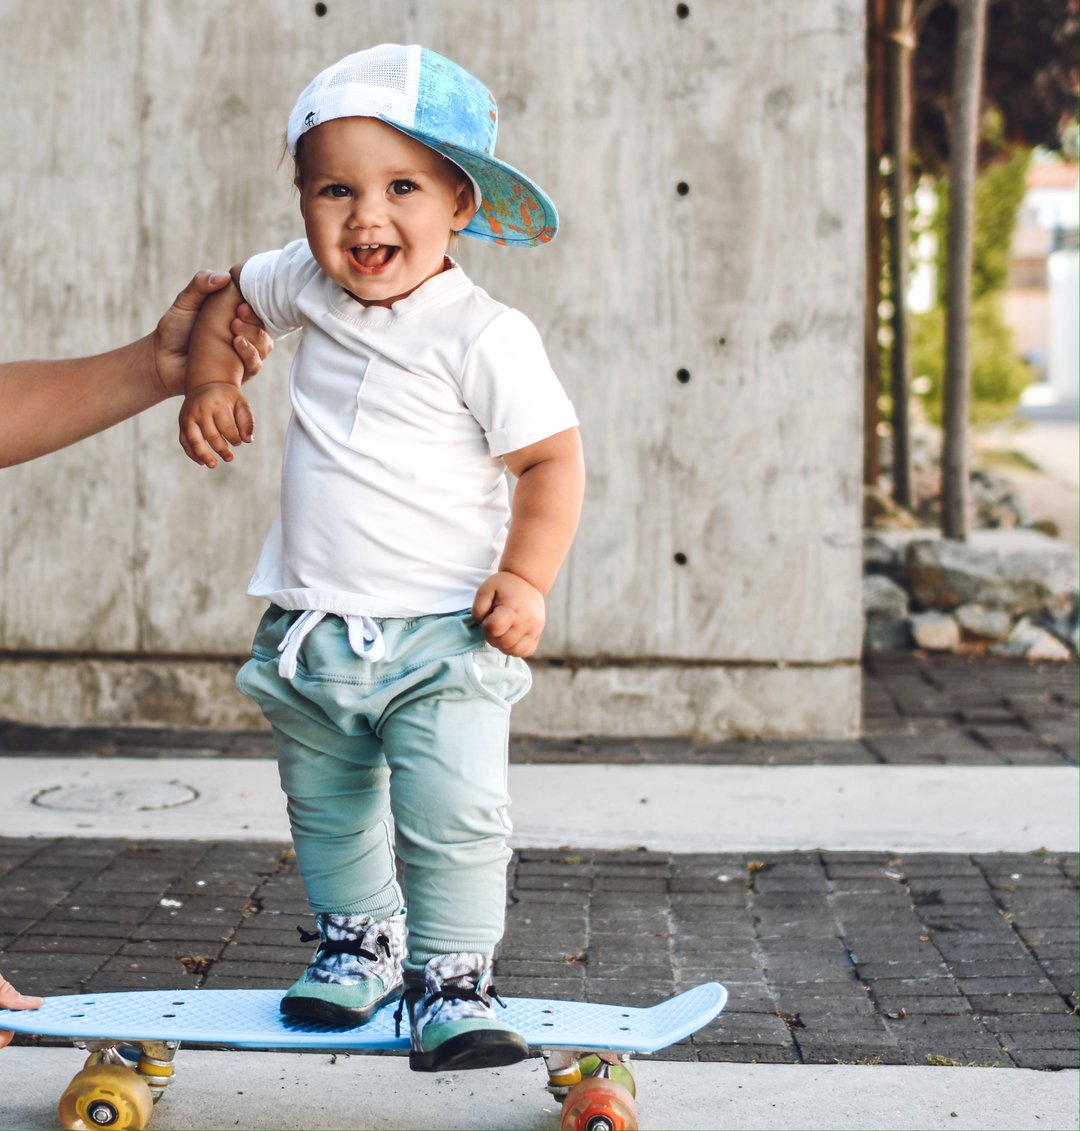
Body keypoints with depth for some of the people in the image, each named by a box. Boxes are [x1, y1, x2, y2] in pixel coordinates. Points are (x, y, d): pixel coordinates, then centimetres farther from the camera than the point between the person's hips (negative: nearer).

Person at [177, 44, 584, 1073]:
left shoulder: (484, 337, -15)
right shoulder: (307, 286, 1)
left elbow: (554, 459, -12)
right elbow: (229, 296, 22)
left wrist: (526, 579, -21)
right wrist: (209, 383, 8)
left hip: (442, 638, -5)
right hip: (311, 629, 6)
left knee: (455, 819, -11)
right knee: (326, 813, 20)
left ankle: (452, 979, 6)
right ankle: (357, 941, 41)